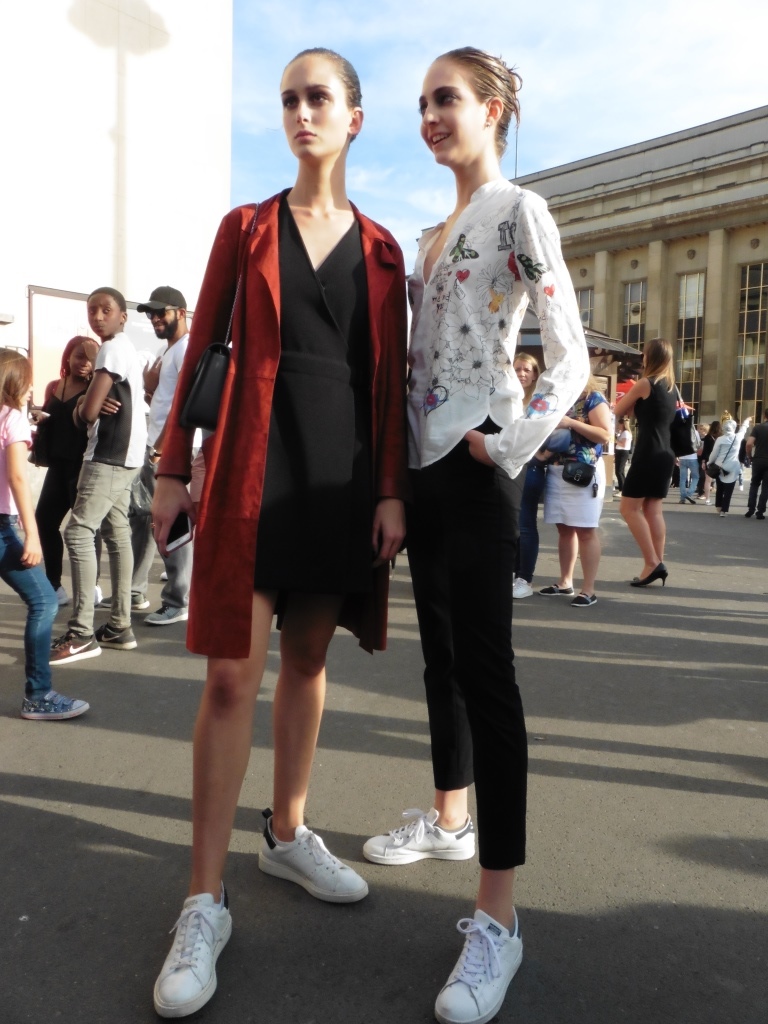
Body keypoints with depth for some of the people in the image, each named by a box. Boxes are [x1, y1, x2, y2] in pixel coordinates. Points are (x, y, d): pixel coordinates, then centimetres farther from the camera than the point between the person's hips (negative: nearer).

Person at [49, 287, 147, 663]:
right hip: (120, 456, 11)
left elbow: (87, 412, -17)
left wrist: (87, 406, 6)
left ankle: (81, 634, -13)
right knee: (117, 535, 9)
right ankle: (120, 627, 14)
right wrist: (87, 403, -5)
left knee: (78, 532, -13)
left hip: (109, 457, -11)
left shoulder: (111, 349, -11)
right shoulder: (121, 350, 21)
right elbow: (83, 410, 18)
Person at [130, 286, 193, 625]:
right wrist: (149, 380, 3)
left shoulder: (187, 349, -10)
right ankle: (134, 592, 25)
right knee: (140, 520, 14)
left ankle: (178, 603, 0)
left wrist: (163, 446, -21)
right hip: (154, 448, 10)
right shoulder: (167, 351, 21)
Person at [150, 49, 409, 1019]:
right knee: (233, 674, -7)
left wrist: (391, 491, 0)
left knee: (307, 660, 11)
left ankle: (288, 834, 28)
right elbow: (200, 349, 5)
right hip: (255, 465, -2)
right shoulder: (246, 226, 8)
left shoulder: (380, 248, 11)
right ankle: (205, 901, 3)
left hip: (344, 473, 3)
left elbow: (389, 379, 7)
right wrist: (174, 467, 0)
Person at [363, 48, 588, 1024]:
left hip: (473, 465, -8)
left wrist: (505, 447, -14)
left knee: (484, 665, -10)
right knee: (441, 650, 15)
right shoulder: (430, 234, 19)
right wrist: (396, 458, 12)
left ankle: (497, 913, -2)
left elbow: (570, 356, -11)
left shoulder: (519, 212, -3)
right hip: (422, 461, 8)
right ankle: (450, 817, 33)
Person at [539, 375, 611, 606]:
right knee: (564, 528, 9)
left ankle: (588, 590, -3)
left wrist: (572, 423, -19)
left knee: (585, 530, -5)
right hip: (556, 471, 6)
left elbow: (605, 435, -12)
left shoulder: (593, 398, -3)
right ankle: (565, 582, 18)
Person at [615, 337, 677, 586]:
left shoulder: (644, 384, -8)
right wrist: (636, 402, 21)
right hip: (665, 454, 8)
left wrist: (626, 397, 23)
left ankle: (652, 563, -8)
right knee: (653, 510, 9)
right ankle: (658, 563, 8)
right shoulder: (672, 388, 13)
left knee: (629, 508, -3)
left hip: (648, 454, -8)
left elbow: (619, 411, 4)